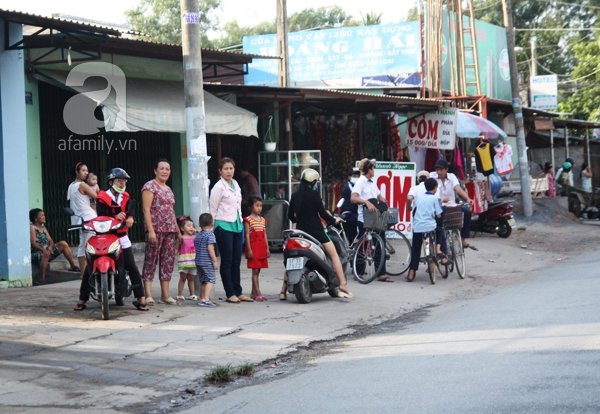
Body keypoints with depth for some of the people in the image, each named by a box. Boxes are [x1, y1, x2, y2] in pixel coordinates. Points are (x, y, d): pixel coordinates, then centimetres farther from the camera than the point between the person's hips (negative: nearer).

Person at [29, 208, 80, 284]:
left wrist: (50, 246, -12)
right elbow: (33, 243, -17)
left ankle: (73, 266, -2)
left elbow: (50, 240, 13)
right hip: (36, 253, -8)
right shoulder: (32, 228, -5)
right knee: (46, 255, -41)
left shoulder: (43, 228, 20)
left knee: (63, 243, -2)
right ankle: (42, 279, -41)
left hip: (47, 249, 8)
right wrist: (43, 250, -33)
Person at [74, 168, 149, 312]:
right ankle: (82, 299, 9)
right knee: (90, 267, -2)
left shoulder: (126, 198, 11)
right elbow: (101, 216, -14)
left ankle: (141, 298, -1)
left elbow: (130, 211, -7)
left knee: (132, 268, -5)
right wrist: (115, 217, -31)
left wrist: (130, 218, -29)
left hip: (121, 237, 2)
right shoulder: (102, 199, -2)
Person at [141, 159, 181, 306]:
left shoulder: (168, 189, 20)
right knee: (151, 261, -6)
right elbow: (146, 209, -11)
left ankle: (165, 295, 10)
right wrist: (151, 230, -19)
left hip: (170, 231, 8)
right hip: (155, 229, -8)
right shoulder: (150, 186, -3)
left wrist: (178, 231, 20)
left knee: (168, 262, 6)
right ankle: (148, 295, -7)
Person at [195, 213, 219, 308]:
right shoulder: (210, 235, -9)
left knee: (203, 281, 16)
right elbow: (210, 248, -18)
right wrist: (215, 261, -17)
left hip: (198, 261, 8)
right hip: (207, 262, -8)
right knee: (211, 279, -7)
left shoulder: (197, 236, 15)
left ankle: (201, 299, 20)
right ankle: (206, 299, -18)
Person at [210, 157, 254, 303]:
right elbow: (213, 210, -5)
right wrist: (211, 229, -5)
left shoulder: (236, 185, 13)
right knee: (227, 261, -2)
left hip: (237, 225, 7)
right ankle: (230, 294, 3)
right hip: (224, 226, -7)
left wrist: (241, 224, 15)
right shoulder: (218, 187, -7)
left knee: (236, 261, 8)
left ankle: (238, 292, 13)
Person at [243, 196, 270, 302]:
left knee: (257, 270, 9)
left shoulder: (263, 220, 14)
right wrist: (249, 249, -13)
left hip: (262, 248, 6)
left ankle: (253, 293, 16)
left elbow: (265, 235, 15)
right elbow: (247, 235, -8)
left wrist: (267, 248, 10)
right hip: (253, 247, -6)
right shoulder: (248, 220, -4)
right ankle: (258, 293, -8)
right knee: (255, 271, -6)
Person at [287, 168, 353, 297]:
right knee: (334, 255, 4)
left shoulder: (295, 196, 5)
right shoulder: (314, 194, -10)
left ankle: (283, 289, 11)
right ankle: (343, 285, -3)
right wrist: (334, 220, 6)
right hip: (316, 231, -5)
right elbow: (322, 213, -11)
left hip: (300, 231, 5)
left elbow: (290, 215, 12)